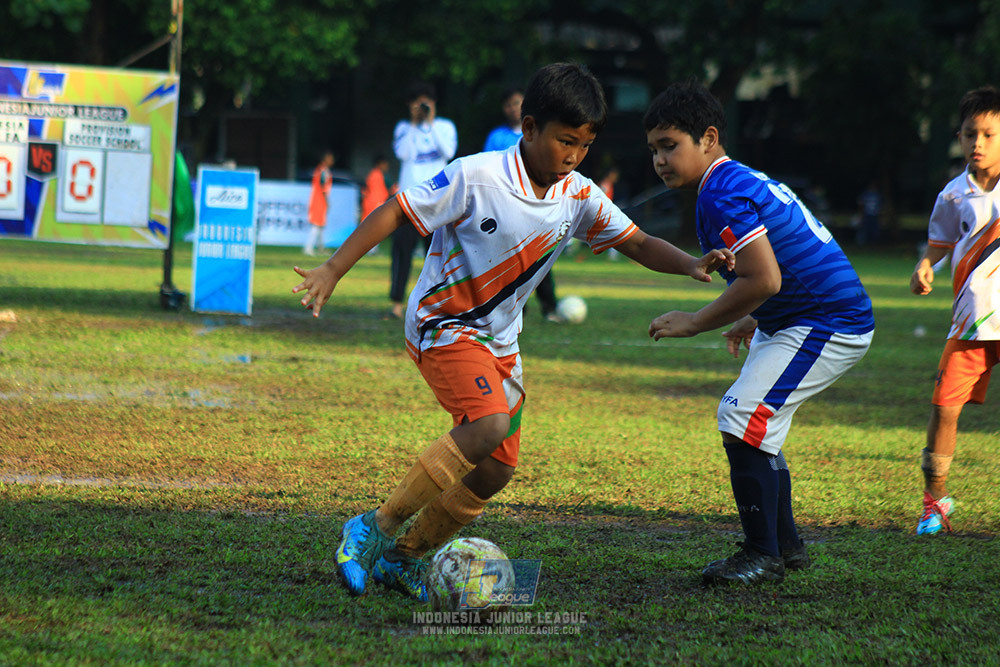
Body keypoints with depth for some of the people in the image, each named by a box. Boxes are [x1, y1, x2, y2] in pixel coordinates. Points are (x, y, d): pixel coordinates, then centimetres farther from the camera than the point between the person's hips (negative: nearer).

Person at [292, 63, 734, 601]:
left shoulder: (579, 197, -2)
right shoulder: (475, 178, -20)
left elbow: (636, 243, 5)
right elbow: (394, 212, -15)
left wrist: (691, 265, -14)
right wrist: (332, 270, -18)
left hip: (499, 341, 8)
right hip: (443, 323, -8)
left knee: (496, 467, 3)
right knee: (489, 425, -29)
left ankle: (403, 557, 19)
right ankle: (375, 529, -21)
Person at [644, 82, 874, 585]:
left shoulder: (721, 195, -17)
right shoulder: (748, 181, 16)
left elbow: (763, 279, -25)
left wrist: (696, 323, -15)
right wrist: (755, 321, 27)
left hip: (827, 325, -11)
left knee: (742, 420, -16)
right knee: (755, 428, 18)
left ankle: (762, 555, -9)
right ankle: (786, 546, 27)